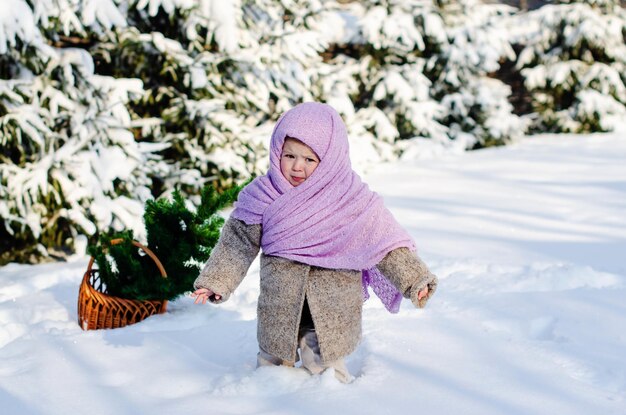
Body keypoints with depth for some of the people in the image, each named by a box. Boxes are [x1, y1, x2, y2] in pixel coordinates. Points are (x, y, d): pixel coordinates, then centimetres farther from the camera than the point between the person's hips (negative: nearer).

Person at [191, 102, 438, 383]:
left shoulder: (352, 199, -9)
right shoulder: (264, 197, -5)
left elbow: (386, 244, -7)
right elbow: (239, 244, 3)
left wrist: (414, 280, -14)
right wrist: (215, 282, -2)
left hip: (332, 314, -2)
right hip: (278, 312, 2)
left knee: (325, 370, 5)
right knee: (273, 363, 16)